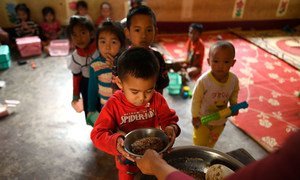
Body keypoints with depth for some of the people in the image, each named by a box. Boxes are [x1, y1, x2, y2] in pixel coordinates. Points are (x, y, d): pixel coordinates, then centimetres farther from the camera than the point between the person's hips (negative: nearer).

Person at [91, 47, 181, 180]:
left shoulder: (157, 100, -20)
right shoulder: (113, 105, -27)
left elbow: (169, 120, -12)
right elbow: (98, 134, -27)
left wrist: (172, 128, -36)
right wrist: (115, 142, -47)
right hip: (127, 159, -2)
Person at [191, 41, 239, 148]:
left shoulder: (234, 79, -20)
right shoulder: (203, 80, -32)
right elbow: (196, 99, -20)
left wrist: (233, 104, -10)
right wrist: (195, 116, -13)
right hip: (203, 119, -4)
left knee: (212, 142, 29)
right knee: (200, 142, 17)